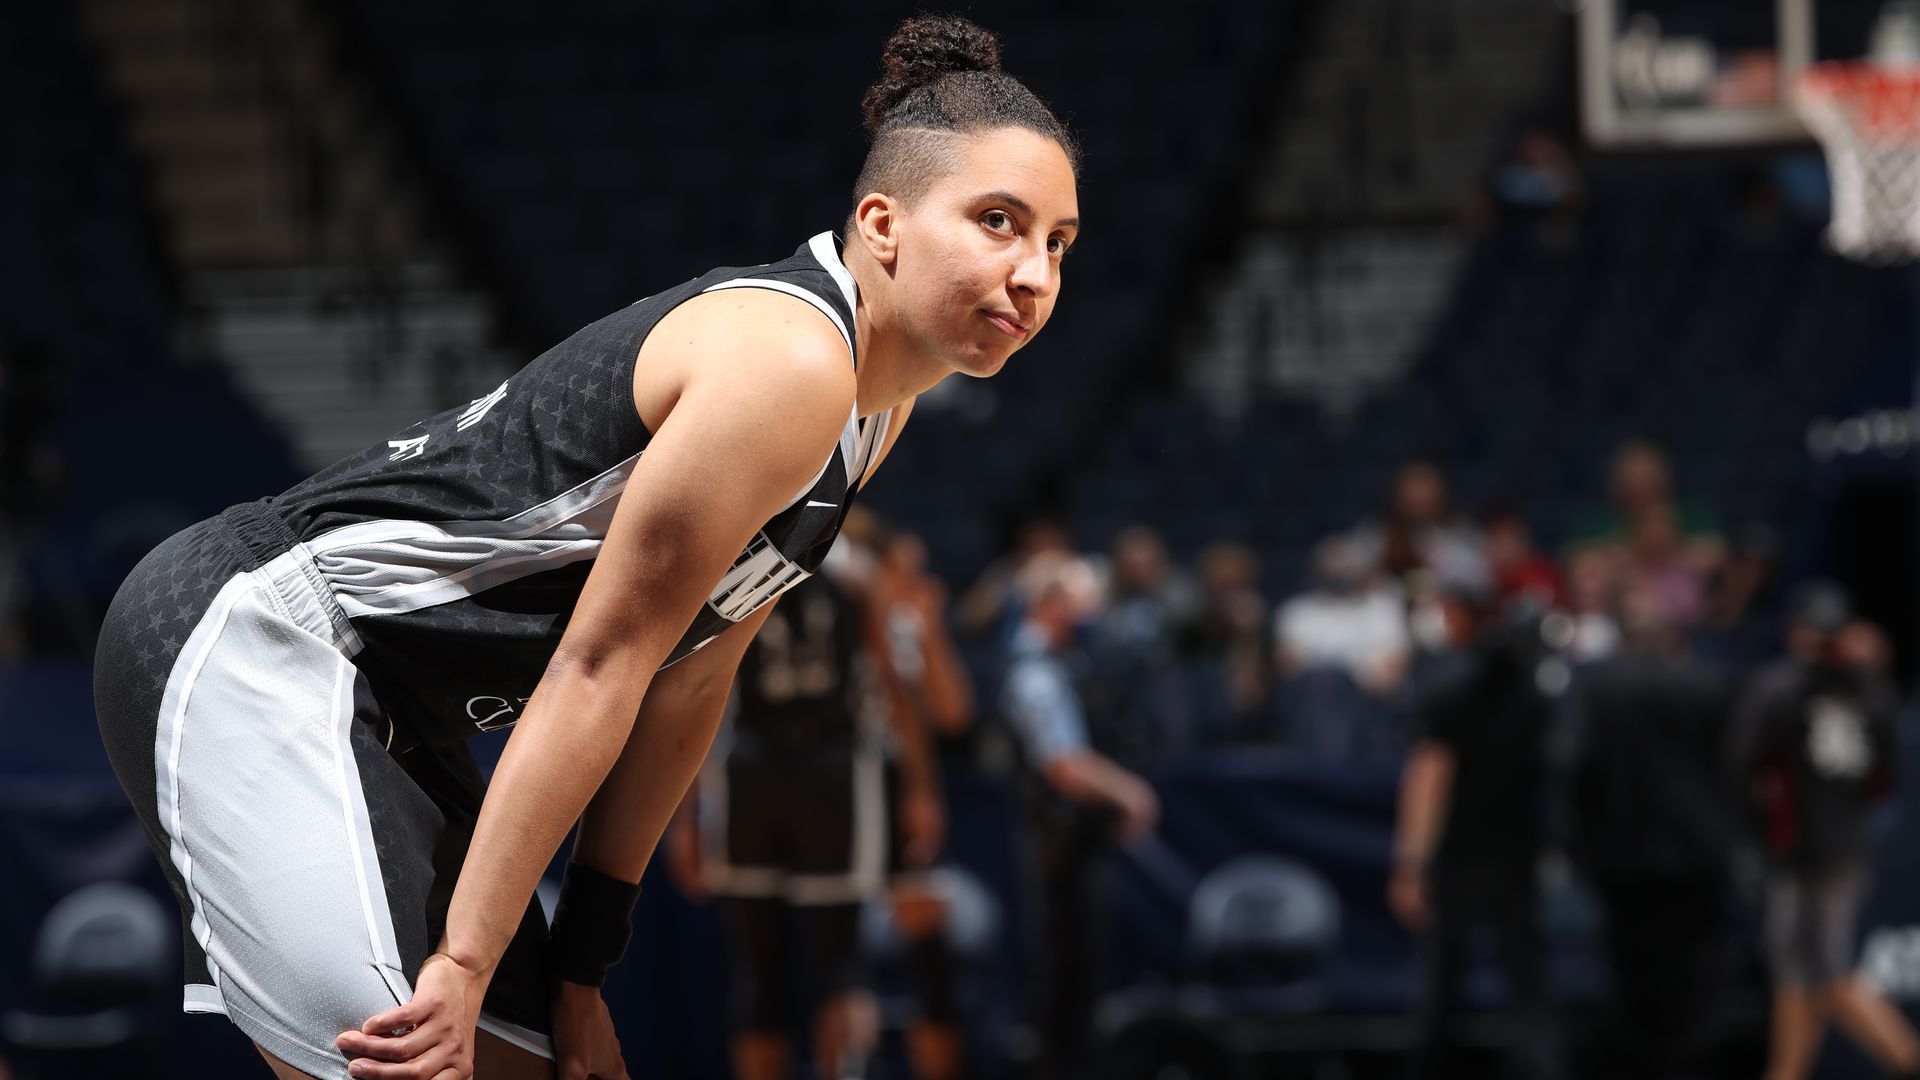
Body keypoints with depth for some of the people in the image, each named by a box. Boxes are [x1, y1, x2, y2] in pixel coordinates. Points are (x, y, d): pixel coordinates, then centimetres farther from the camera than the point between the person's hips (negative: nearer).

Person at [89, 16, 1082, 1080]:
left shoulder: (874, 407, 9)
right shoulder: (785, 362, -21)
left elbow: (689, 681, 11)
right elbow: (598, 666, -21)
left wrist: (583, 954, 8)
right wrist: (464, 963, -20)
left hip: (384, 703, 10)